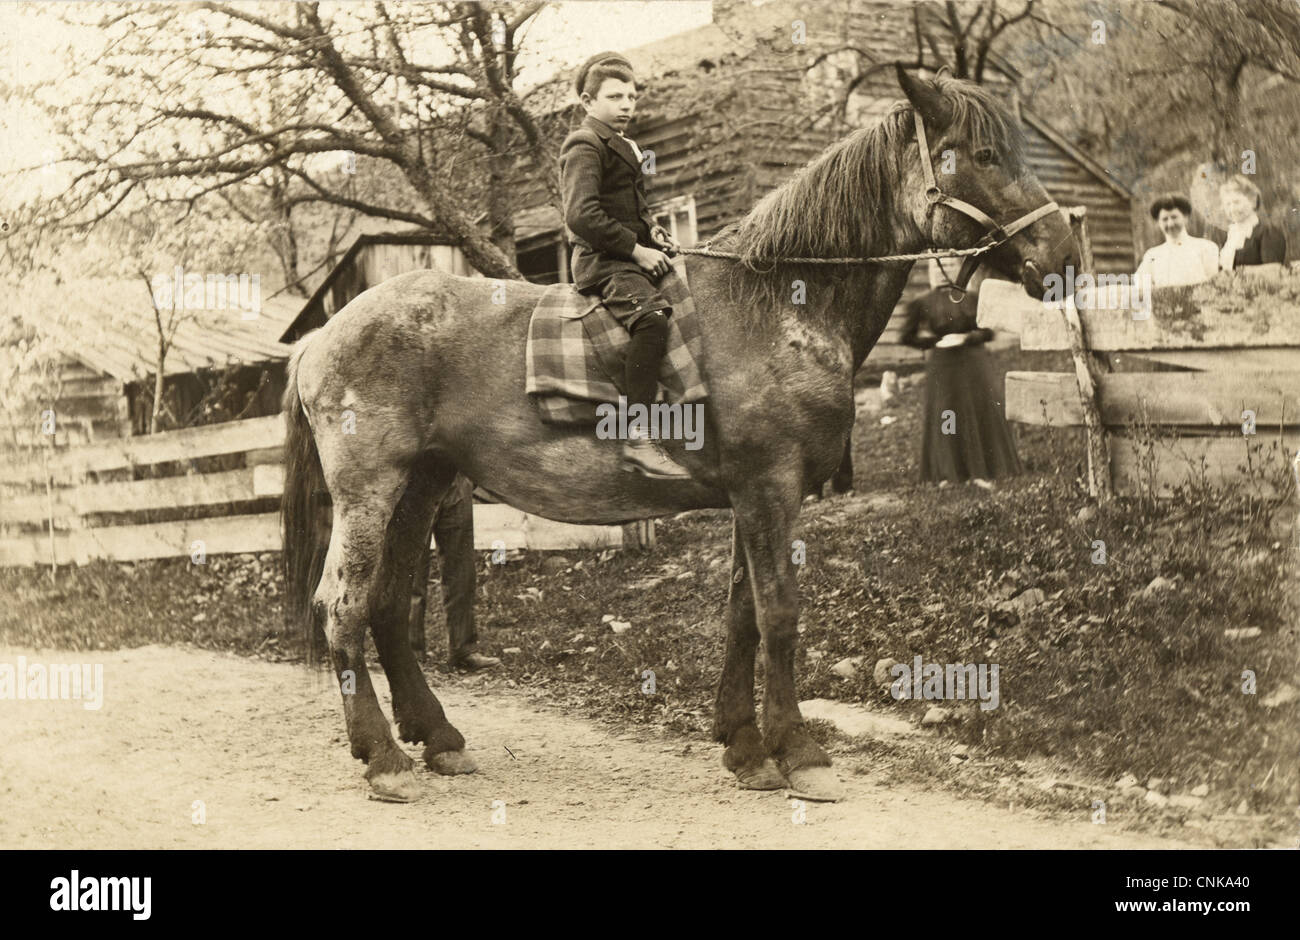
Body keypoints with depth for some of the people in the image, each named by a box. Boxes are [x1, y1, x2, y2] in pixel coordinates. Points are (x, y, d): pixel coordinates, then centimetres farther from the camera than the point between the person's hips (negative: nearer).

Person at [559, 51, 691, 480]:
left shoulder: (624, 148, 25)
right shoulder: (584, 146, -7)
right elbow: (583, 214, -18)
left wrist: (652, 230, 13)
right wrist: (636, 249, -18)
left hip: (632, 256, 10)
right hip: (602, 262, -10)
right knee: (651, 314, -33)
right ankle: (638, 439, -41)